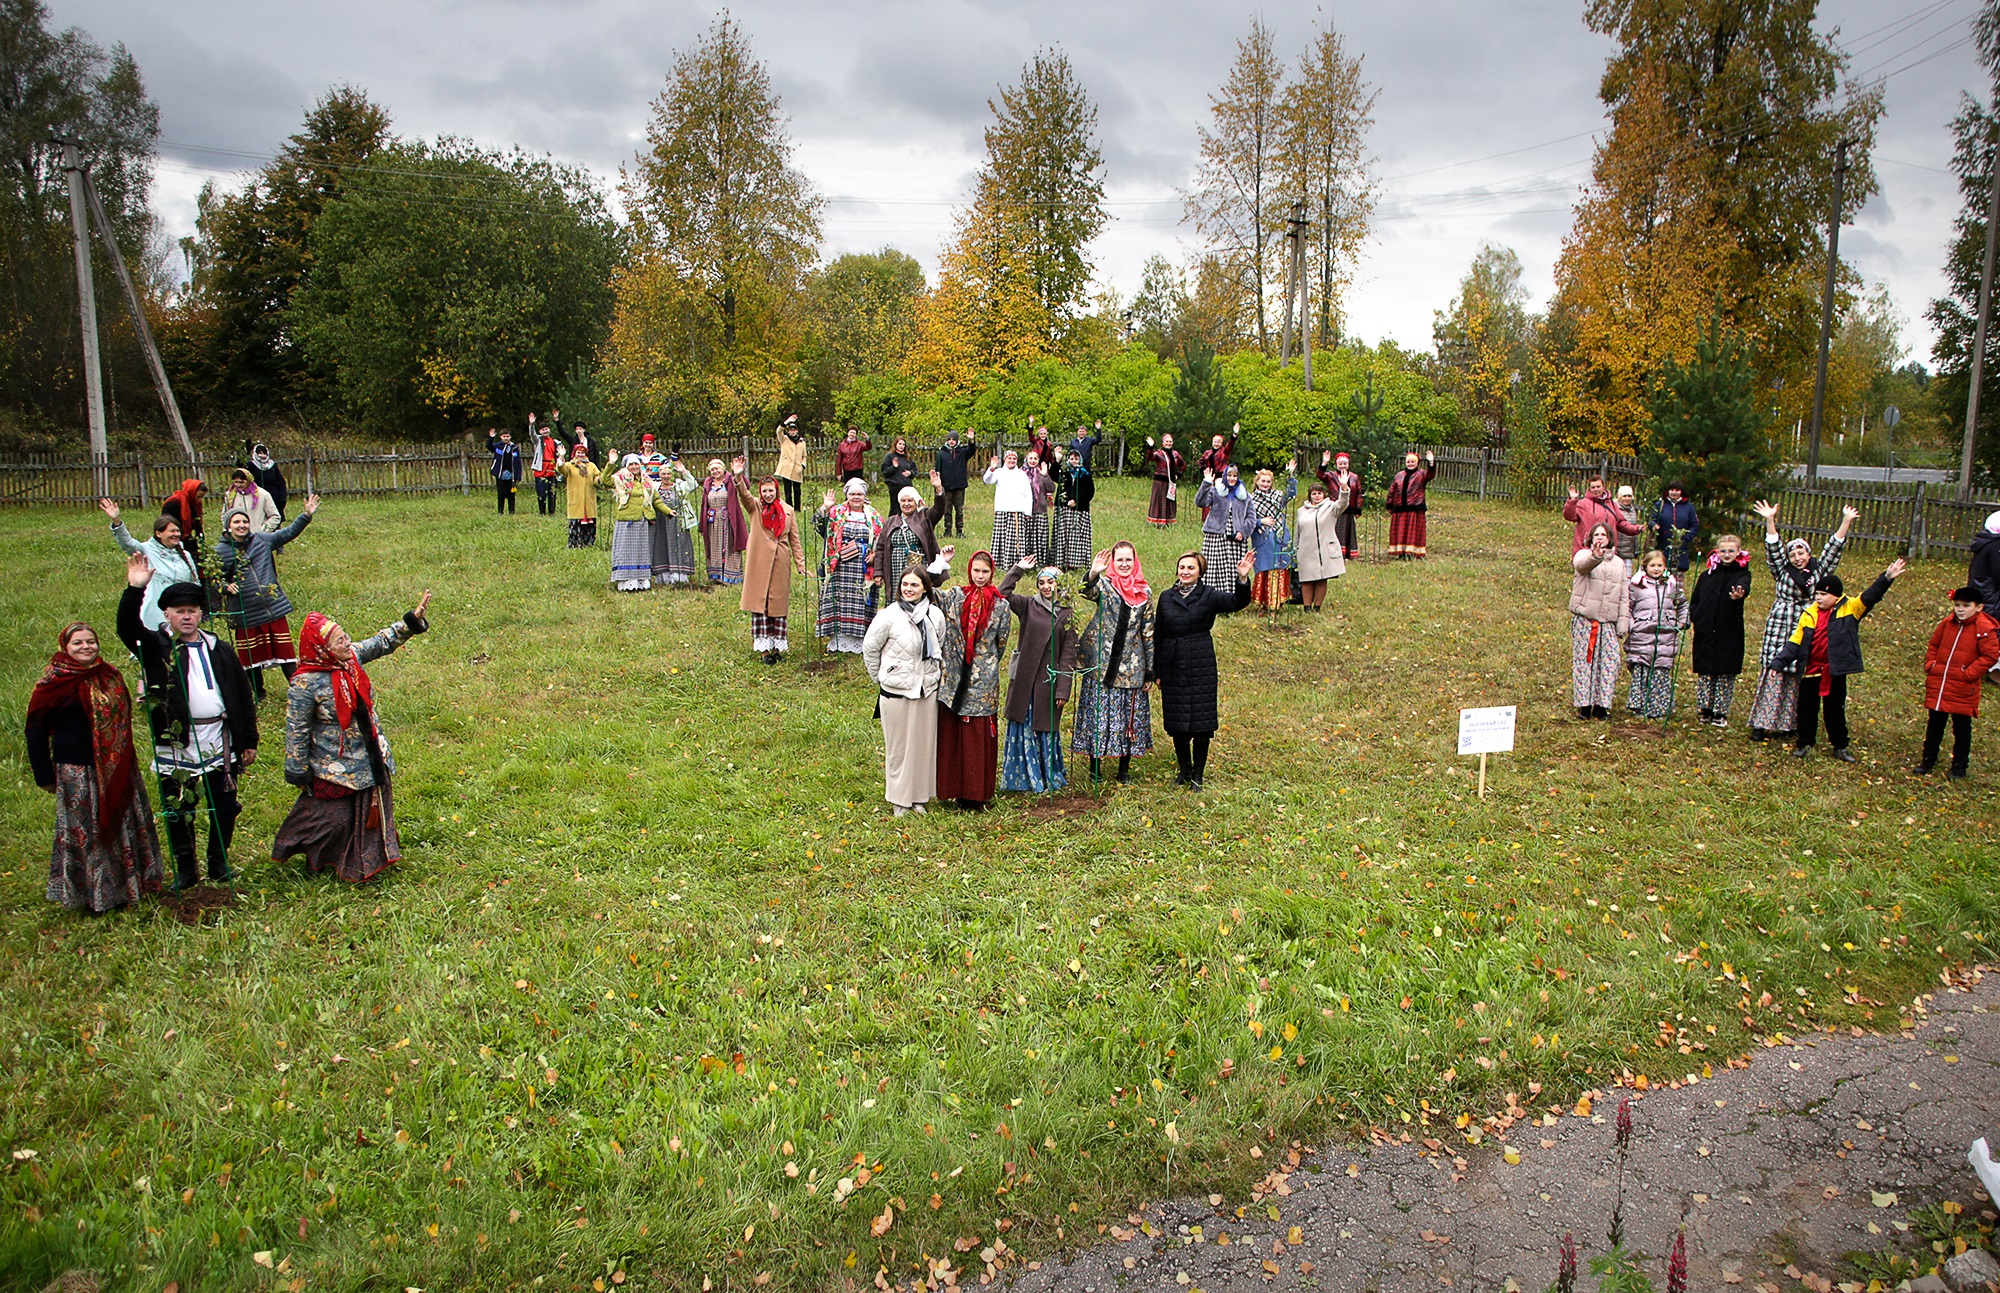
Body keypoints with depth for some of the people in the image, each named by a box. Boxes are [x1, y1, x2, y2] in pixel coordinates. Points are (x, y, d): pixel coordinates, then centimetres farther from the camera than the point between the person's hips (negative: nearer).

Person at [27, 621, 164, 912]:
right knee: (85, 833, 3)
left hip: (116, 769, 6)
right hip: (77, 772, -6)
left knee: (124, 825, 13)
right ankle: (94, 896, 15)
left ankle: (126, 886, 27)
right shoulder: (54, 683, -10)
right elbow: (36, 733, -5)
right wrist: (45, 776, -6)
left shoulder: (109, 675, 7)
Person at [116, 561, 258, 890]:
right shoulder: (157, 647, 2)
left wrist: (249, 741, 8)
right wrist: (134, 590, -35)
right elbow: (128, 628, -20)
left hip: (220, 745, 3)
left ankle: (219, 863, 26)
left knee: (224, 807, 9)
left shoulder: (219, 651, 10)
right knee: (179, 811, 6)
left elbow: (243, 698, 11)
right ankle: (185, 870, 20)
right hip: (176, 745, -2)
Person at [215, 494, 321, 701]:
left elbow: (288, 533, 9)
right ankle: (257, 694, 26)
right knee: (252, 656, 11)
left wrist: (307, 515, 0)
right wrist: (227, 587, -21)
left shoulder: (261, 540, 4)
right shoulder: (220, 551, -3)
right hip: (246, 613, -1)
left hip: (274, 608, 1)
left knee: (284, 651, 4)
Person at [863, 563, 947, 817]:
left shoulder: (935, 615, 1)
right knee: (898, 745, 5)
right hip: (896, 691, -3)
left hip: (928, 690, 3)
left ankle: (920, 795, 24)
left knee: (925, 743, 9)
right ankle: (899, 800, 18)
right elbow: (869, 648, 0)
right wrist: (879, 678, 6)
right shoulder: (889, 615, -10)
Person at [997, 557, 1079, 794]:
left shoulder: (1066, 614, 1)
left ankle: (1049, 778, 23)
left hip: (1049, 681, -1)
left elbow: (1068, 654, -1)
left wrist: (1063, 689, -7)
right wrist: (1018, 570, -12)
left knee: (1046, 729, 8)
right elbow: (1003, 593, -11)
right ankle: (1024, 778, 18)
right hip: (1024, 680, 1)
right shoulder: (1028, 605, 5)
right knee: (1023, 728, 5)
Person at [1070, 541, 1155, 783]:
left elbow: (1148, 632, 10)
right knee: (1098, 711, 1)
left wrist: (1150, 670, 7)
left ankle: (1124, 768, 20)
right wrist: (1092, 574, -48)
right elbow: (1088, 591, -26)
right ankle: (1094, 766, 14)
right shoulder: (1104, 584, -1)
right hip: (1102, 661, -3)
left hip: (1131, 665, 3)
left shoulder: (1144, 592, 7)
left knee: (1130, 714, 7)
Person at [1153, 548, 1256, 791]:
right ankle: (1184, 770, 27)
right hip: (1172, 667, 3)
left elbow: (1237, 602, -20)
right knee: (1176, 722, 9)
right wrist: (1157, 671, 8)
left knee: (1201, 723, 1)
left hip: (1201, 666, -3)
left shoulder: (1208, 596, -2)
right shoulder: (1166, 597, 7)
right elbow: (1158, 636, 10)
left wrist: (1242, 580, -39)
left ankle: (1197, 775, 14)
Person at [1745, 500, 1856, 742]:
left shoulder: (1819, 572, 8)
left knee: (1798, 679, 5)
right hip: (1780, 629, -2)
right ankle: (1761, 724, -4)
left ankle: (1788, 722, 13)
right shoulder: (1782, 571, 4)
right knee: (1772, 675, -5)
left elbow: (1834, 549, 6)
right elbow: (1773, 548, -5)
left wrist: (1846, 522, -1)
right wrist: (1770, 521, -16)